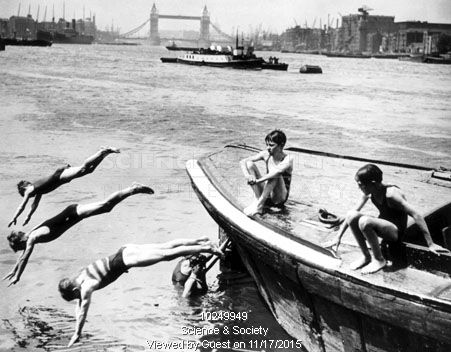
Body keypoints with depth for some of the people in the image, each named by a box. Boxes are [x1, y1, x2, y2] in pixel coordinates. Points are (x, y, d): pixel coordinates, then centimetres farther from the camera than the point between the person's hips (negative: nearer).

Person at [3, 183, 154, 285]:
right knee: (106, 205, 5)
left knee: (105, 206, -15)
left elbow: (25, 258, -12)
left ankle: (134, 189, -19)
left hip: (73, 213, -6)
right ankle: (134, 188, 7)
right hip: (72, 213, 6)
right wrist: (13, 271, 29)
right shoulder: (30, 236, 12)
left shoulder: (32, 238, -13)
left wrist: (17, 277, -4)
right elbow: (23, 256, 26)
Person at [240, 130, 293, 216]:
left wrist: (258, 180, -43)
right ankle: (258, 200, -20)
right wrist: (247, 175, -27)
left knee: (274, 171, -32)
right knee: (249, 164, -11)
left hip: (280, 198, -5)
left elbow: (279, 171, -39)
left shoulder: (288, 159, -16)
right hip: (266, 193, 5)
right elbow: (243, 162, -7)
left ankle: (259, 204, -29)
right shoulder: (266, 154, -1)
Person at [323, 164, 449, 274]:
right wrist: (338, 237, 8)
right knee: (351, 215, -16)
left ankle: (379, 260, -13)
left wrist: (430, 244, -27)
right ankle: (366, 256, -4)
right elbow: (354, 211, 8)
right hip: (383, 227, 7)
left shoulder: (391, 194, -25)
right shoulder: (369, 193, -2)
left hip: (396, 233, -7)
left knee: (364, 221, -33)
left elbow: (416, 215, -26)